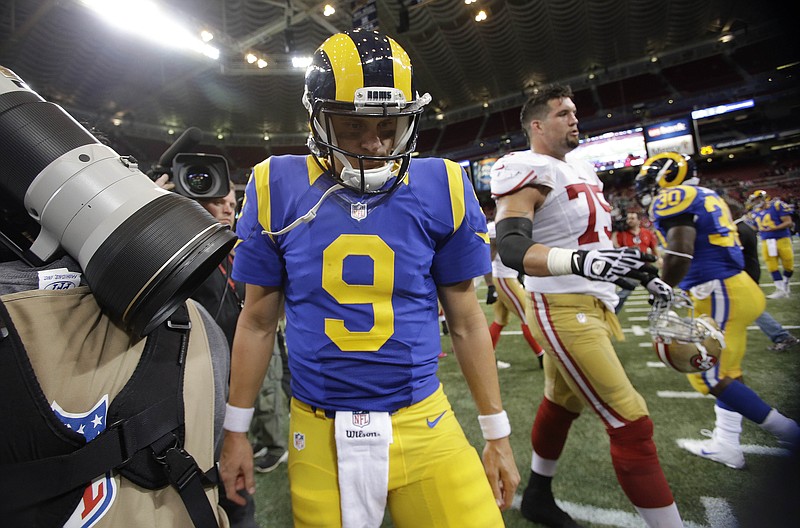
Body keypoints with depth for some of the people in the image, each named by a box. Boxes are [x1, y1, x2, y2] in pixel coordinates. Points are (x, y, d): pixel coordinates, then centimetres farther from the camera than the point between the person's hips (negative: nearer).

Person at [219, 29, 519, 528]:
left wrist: (497, 433, 6)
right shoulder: (279, 191, -6)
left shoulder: (441, 189, -6)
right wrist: (236, 429, 9)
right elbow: (258, 322, 4)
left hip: (424, 425, 1)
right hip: (319, 432, 1)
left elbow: (465, 320, 1)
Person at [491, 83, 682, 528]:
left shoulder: (583, 172, 16)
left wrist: (645, 273, 22)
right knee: (632, 425, -5)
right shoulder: (528, 171, -14)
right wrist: (580, 262, -41)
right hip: (564, 310, -10)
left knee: (562, 404, 20)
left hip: (594, 306, 10)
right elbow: (512, 247, -27)